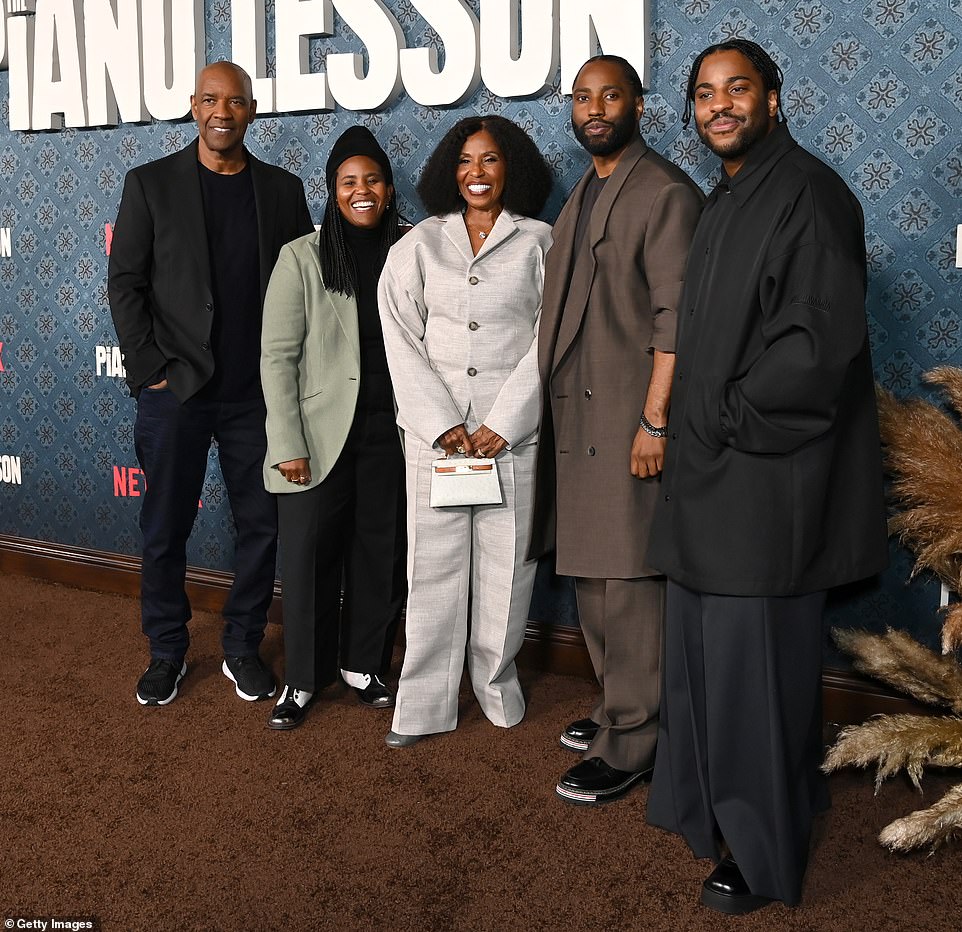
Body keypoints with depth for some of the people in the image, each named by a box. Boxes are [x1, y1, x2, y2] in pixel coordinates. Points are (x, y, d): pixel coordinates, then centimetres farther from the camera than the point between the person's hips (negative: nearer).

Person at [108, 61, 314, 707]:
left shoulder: (283, 190, 6)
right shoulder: (151, 183, 2)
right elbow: (125, 283, 0)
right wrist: (149, 372, -7)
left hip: (257, 393, 2)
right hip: (175, 389, -1)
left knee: (262, 526, 7)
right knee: (165, 530, 7)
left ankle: (243, 648, 23)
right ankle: (167, 652, 23)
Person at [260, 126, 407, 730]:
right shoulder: (302, 257, -1)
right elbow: (278, 356, -4)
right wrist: (288, 444, -10)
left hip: (390, 435, 2)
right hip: (320, 436, -2)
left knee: (382, 556, 9)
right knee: (309, 557, 2)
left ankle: (365, 665, 27)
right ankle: (303, 679, 17)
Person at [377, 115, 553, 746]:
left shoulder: (539, 243, 5)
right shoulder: (420, 245, 8)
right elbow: (403, 340, 3)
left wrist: (503, 423, -9)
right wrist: (443, 424, -7)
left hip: (513, 430, -1)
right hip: (434, 427, 1)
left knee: (506, 561, 3)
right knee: (434, 563, 1)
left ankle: (498, 684, 20)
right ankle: (424, 704, 9)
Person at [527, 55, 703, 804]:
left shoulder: (666, 194, -8)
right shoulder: (582, 197, 18)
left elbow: (676, 317, -16)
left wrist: (654, 421, -21)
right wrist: (553, 410, 13)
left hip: (627, 418, -9)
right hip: (575, 418, 9)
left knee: (627, 583, -5)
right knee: (589, 574, 14)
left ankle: (629, 745, 4)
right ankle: (617, 706, 28)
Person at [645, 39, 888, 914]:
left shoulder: (807, 192, -12)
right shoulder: (723, 203, 16)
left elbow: (826, 338, -20)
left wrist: (732, 415, -14)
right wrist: (694, 429, 9)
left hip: (767, 478, -9)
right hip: (711, 474, 9)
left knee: (753, 662, 0)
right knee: (705, 652, 16)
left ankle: (760, 848, 16)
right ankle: (709, 804, 33)